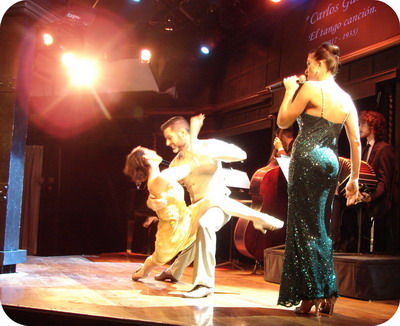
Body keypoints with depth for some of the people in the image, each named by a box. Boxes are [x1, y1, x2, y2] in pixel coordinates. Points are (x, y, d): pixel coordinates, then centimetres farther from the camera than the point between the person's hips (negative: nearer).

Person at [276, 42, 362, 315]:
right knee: (321, 228, 13)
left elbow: (283, 121, 0)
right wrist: (354, 178, 15)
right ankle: (327, 295, 16)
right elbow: (356, 142, 11)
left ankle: (311, 295, -2)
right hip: (331, 163, 7)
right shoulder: (346, 98, 13)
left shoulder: (310, 88, -4)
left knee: (305, 226, -2)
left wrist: (289, 90, 11)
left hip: (307, 159, -7)